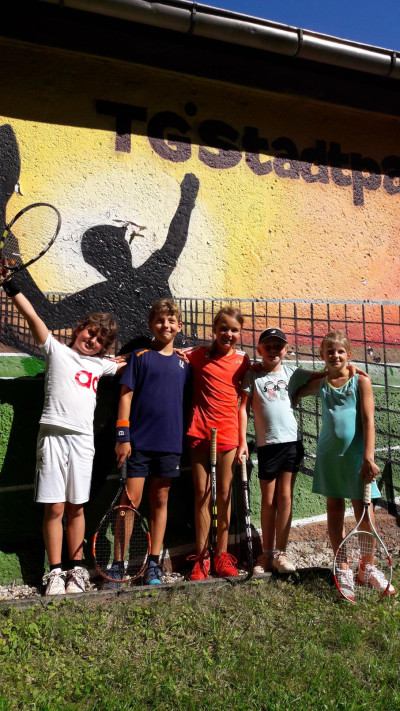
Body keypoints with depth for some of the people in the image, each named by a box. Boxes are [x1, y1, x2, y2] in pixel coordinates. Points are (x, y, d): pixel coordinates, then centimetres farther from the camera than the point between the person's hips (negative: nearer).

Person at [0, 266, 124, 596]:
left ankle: (76, 568, 21)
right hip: (54, 434, -3)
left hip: (83, 438, 3)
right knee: (55, 507, -1)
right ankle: (56, 572, 12)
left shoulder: (100, 365, 18)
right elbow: (32, 315, -1)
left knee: (76, 507, 9)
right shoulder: (57, 350, 7)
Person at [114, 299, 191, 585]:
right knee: (131, 500, -2)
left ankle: (154, 564, 21)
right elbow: (126, 396, -1)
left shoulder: (184, 362, 9)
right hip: (139, 441, -2)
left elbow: (188, 399, 13)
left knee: (161, 501, 10)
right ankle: (117, 564, 11)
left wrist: (188, 437, 7)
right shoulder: (140, 356, 2)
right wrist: (123, 435, -8)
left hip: (170, 443, 3)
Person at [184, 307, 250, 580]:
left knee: (224, 493, 7)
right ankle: (201, 556, 16)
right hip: (200, 431, 0)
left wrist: (243, 439, 1)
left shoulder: (242, 360, 4)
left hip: (227, 432, 0)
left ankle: (222, 554, 21)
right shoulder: (199, 354, 4)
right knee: (202, 492, 5)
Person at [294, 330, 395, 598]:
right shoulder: (320, 384, 5)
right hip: (329, 455, 3)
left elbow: (368, 421, -8)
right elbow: (295, 392, 21)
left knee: (364, 511, 3)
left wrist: (368, 458, -14)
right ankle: (343, 569, 21)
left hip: (356, 455, -2)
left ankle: (367, 568, 23)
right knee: (335, 511, 8)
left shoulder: (361, 382, -3)